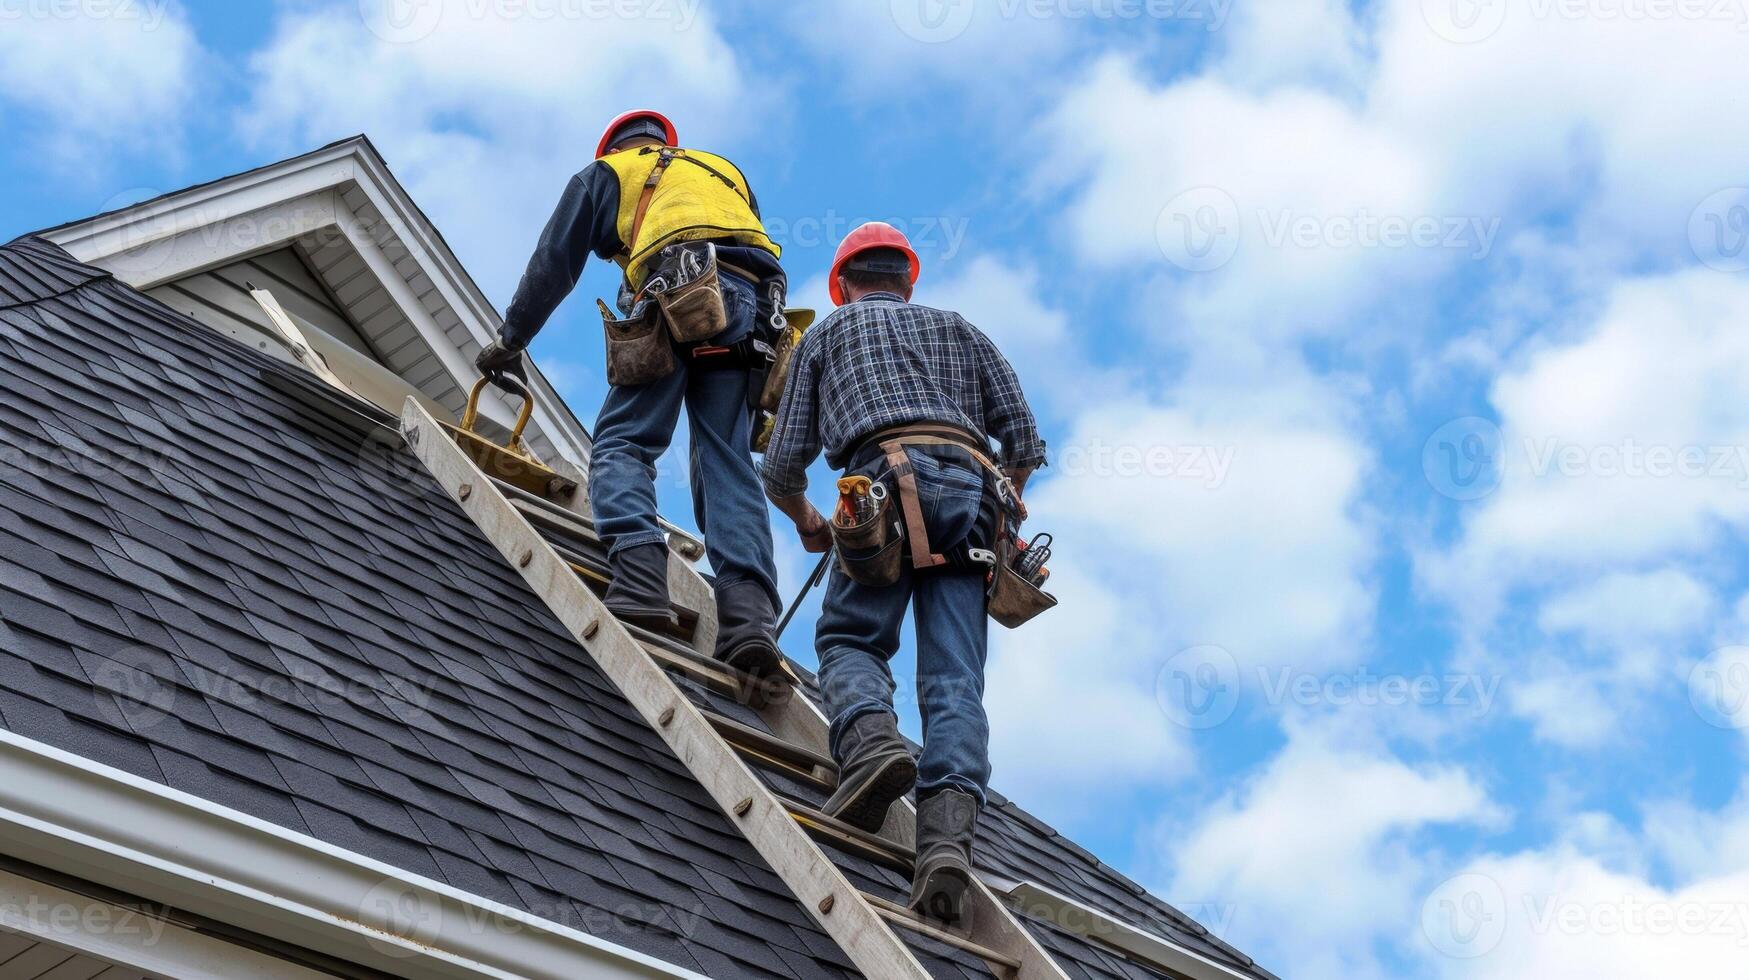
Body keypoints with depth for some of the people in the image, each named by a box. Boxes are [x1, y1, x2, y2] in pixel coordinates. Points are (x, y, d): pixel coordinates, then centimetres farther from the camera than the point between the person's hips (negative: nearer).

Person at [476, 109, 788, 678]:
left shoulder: (607, 172, 28)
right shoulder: (726, 172, 39)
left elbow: (554, 264, 23)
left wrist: (510, 340, 32)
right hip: (753, 309, 4)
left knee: (622, 443, -4)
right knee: (729, 466, -3)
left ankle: (640, 583, -29)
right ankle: (750, 616, -22)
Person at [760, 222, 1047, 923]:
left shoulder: (827, 334, 27)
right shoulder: (958, 329, 33)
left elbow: (783, 466, 21)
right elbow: (1022, 437, 21)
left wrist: (806, 521, 40)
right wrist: (1004, 502, 39)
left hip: (890, 481, -2)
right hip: (972, 487, 2)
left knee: (849, 638, 7)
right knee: (954, 676, -6)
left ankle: (870, 738, -26)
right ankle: (948, 829, -27)